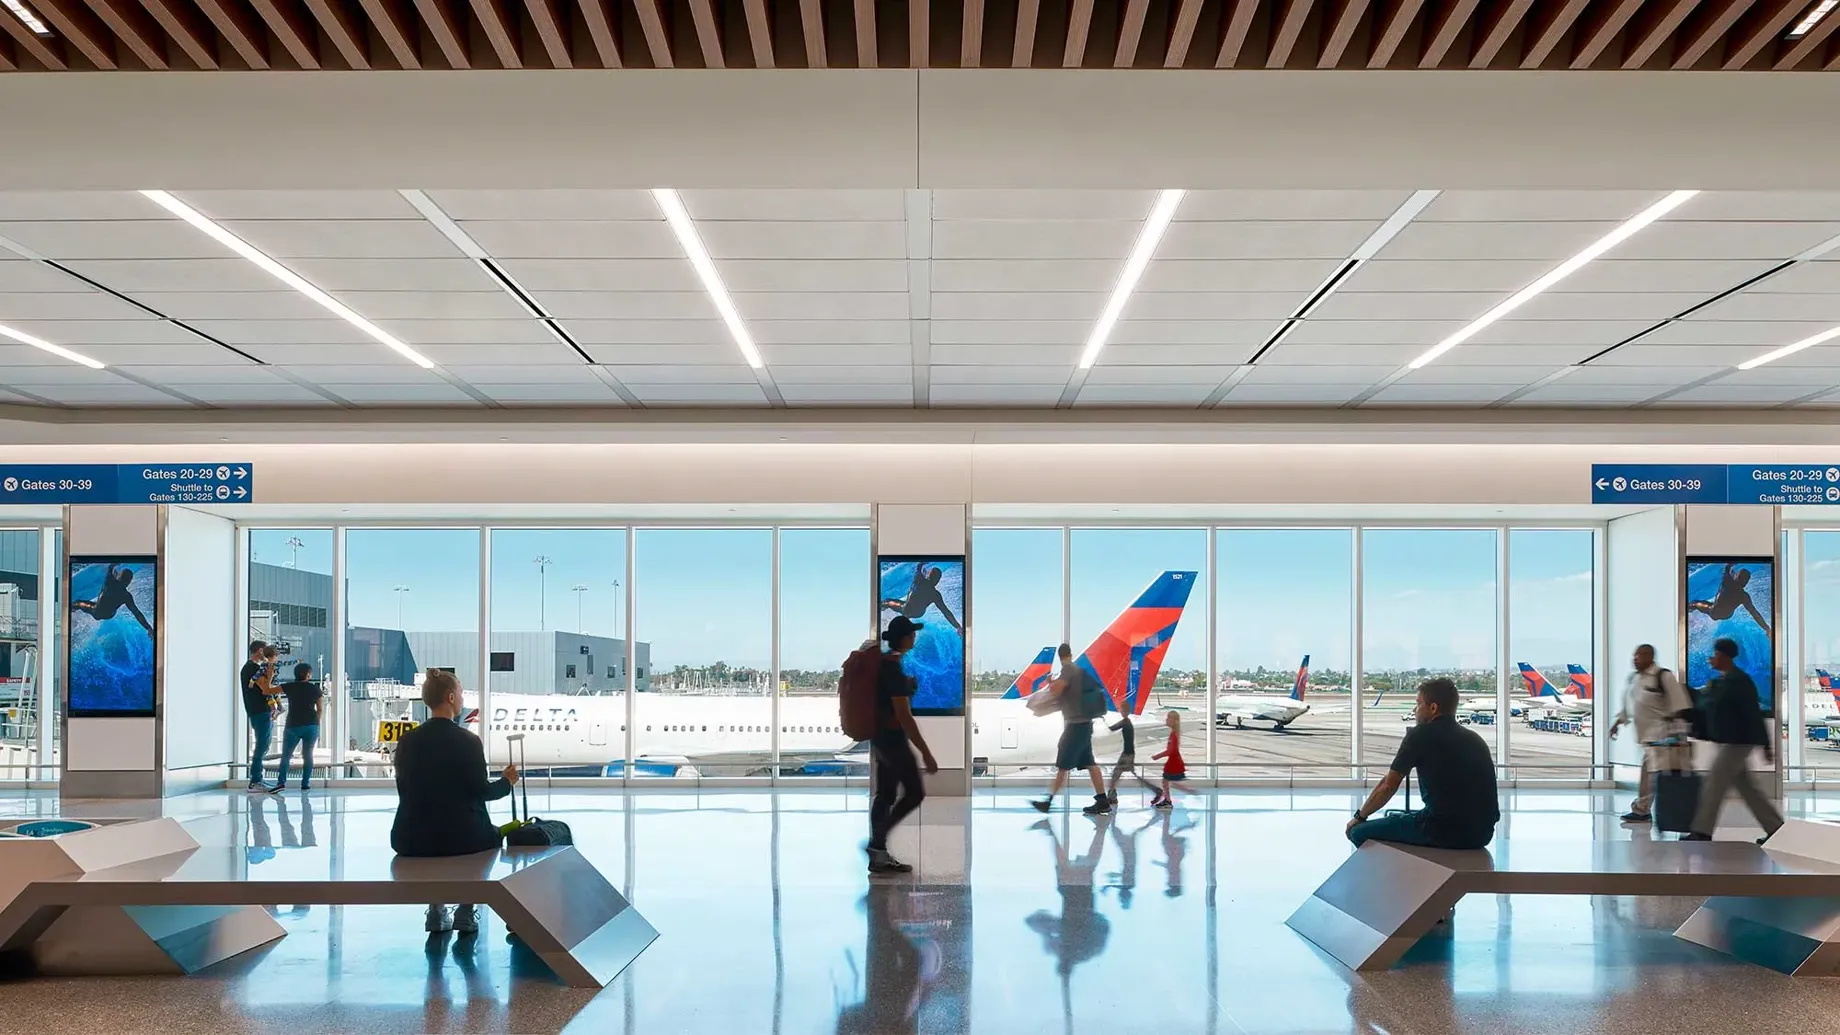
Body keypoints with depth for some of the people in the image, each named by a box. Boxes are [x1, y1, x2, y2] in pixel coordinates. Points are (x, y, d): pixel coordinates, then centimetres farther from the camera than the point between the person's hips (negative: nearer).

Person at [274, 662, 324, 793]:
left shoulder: (289, 687, -2)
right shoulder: (315, 689, 3)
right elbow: (319, 710, 9)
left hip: (293, 726, -1)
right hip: (312, 725, 1)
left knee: (286, 755, 5)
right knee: (308, 755, 9)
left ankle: (281, 782, -9)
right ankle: (305, 783, 6)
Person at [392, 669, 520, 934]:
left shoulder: (407, 741, -4)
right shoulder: (468, 741, -13)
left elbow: (405, 790, 4)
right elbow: (481, 792, -7)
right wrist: (507, 781, 13)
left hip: (412, 839, 3)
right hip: (461, 835, -3)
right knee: (491, 834, 30)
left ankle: (437, 911, 29)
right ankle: (466, 910, 22)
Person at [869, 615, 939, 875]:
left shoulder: (882, 663, 7)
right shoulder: (895, 670, -22)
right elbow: (904, 717, -24)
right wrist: (926, 753, -21)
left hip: (880, 736, 9)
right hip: (893, 738, -9)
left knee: (885, 794, 11)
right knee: (915, 793, 0)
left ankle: (878, 856, 14)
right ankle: (877, 843, 0)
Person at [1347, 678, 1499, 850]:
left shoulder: (1420, 735, -1)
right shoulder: (1475, 739, 18)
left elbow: (1388, 786, 5)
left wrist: (1359, 816, 20)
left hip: (1444, 829, -8)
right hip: (1482, 834, 8)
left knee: (1360, 832, 3)